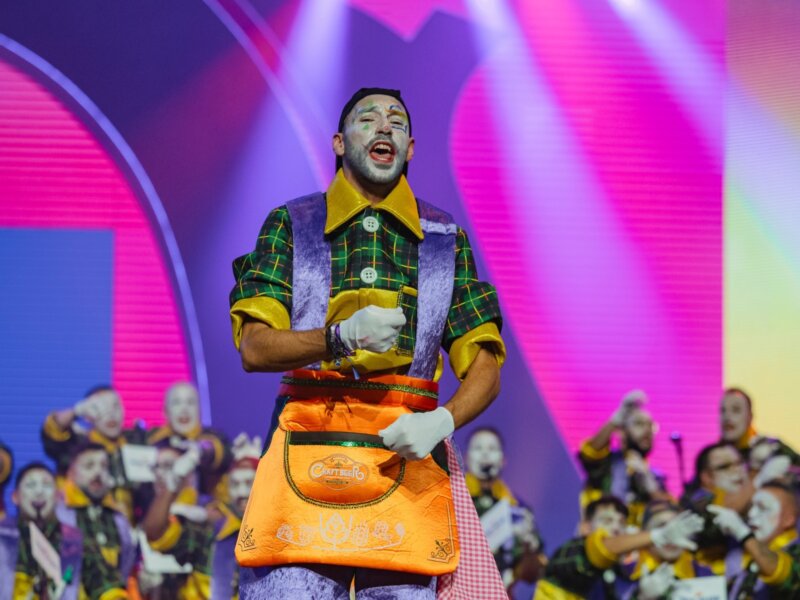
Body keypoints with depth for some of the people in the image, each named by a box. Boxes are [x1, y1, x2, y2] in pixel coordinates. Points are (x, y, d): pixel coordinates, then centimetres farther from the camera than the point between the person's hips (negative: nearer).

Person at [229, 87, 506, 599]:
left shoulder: (446, 239, 15)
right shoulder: (290, 226, 12)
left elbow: (485, 368, 11)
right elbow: (254, 347, 1)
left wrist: (443, 421, -11)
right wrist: (341, 338, -17)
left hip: (405, 456, 1)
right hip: (306, 456, -1)